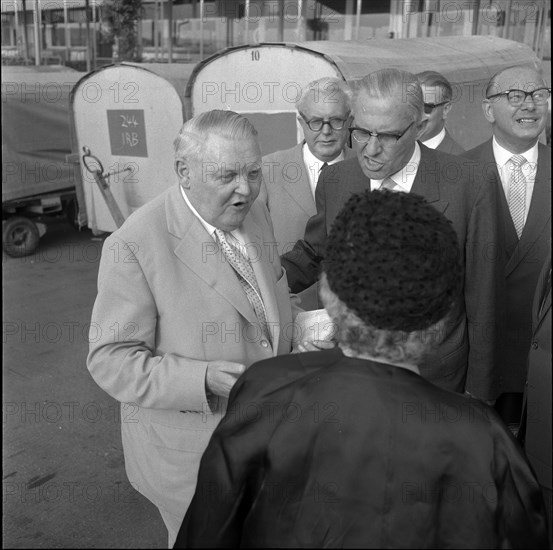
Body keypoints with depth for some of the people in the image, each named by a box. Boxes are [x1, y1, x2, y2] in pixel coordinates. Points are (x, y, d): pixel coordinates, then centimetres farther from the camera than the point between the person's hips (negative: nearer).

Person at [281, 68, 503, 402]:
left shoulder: (470, 190, -16)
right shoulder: (334, 180, -6)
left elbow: (482, 307, -9)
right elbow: (314, 251, 11)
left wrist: (478, 394, -3)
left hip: (435, 383, -2)